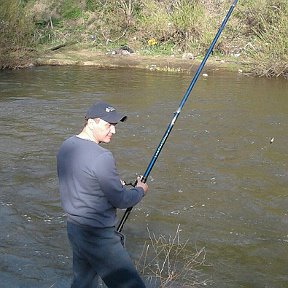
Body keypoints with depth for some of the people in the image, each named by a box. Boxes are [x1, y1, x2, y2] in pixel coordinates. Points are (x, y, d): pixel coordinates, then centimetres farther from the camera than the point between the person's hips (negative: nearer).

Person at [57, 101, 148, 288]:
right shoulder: (101, 157, -23)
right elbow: (121, 201, -16)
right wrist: (140, 190, 3)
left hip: (74, 228, 9)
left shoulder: (66, 146, 4)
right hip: (98, 236, -9)